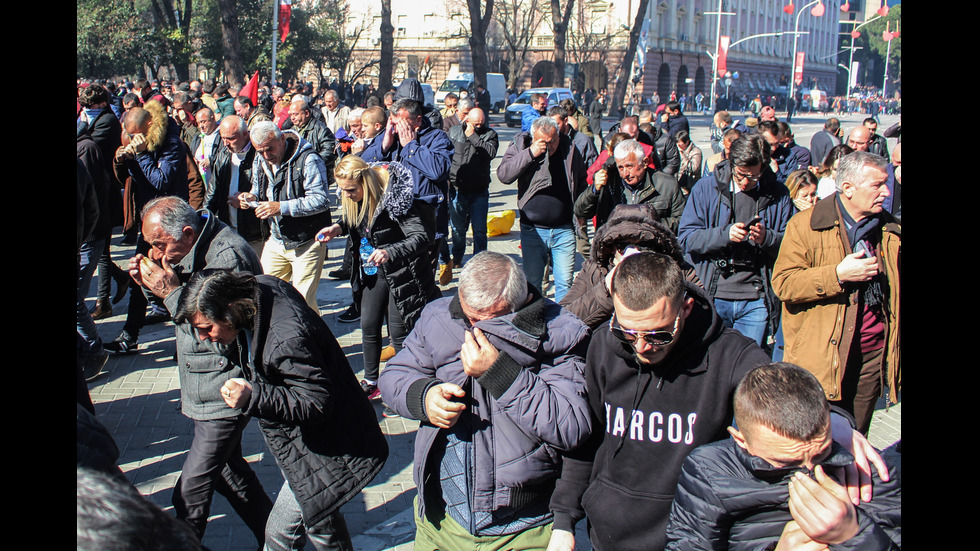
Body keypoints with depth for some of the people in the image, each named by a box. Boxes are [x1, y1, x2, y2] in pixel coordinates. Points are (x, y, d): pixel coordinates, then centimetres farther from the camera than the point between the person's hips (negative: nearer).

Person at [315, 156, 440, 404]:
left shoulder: (393, 199, -27)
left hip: (401, 274, -7)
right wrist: (339, 227, -7)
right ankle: (371, 382, 30)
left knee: (398, 333, 0)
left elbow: (422, 236, -32)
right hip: (373, 272, 7)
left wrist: (390, 252, -46)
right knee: (368, 327, 13)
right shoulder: (357, 200, -5)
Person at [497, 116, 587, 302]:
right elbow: (503, 175, -18)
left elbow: (582, 181, 18)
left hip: (564, 229, 1)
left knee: (565, 282, 3)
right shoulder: (520, 147, -3)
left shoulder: (569, 148, 3)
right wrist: (530, 154, -23)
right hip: (533, 230, -1)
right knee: (532, 281, 5)